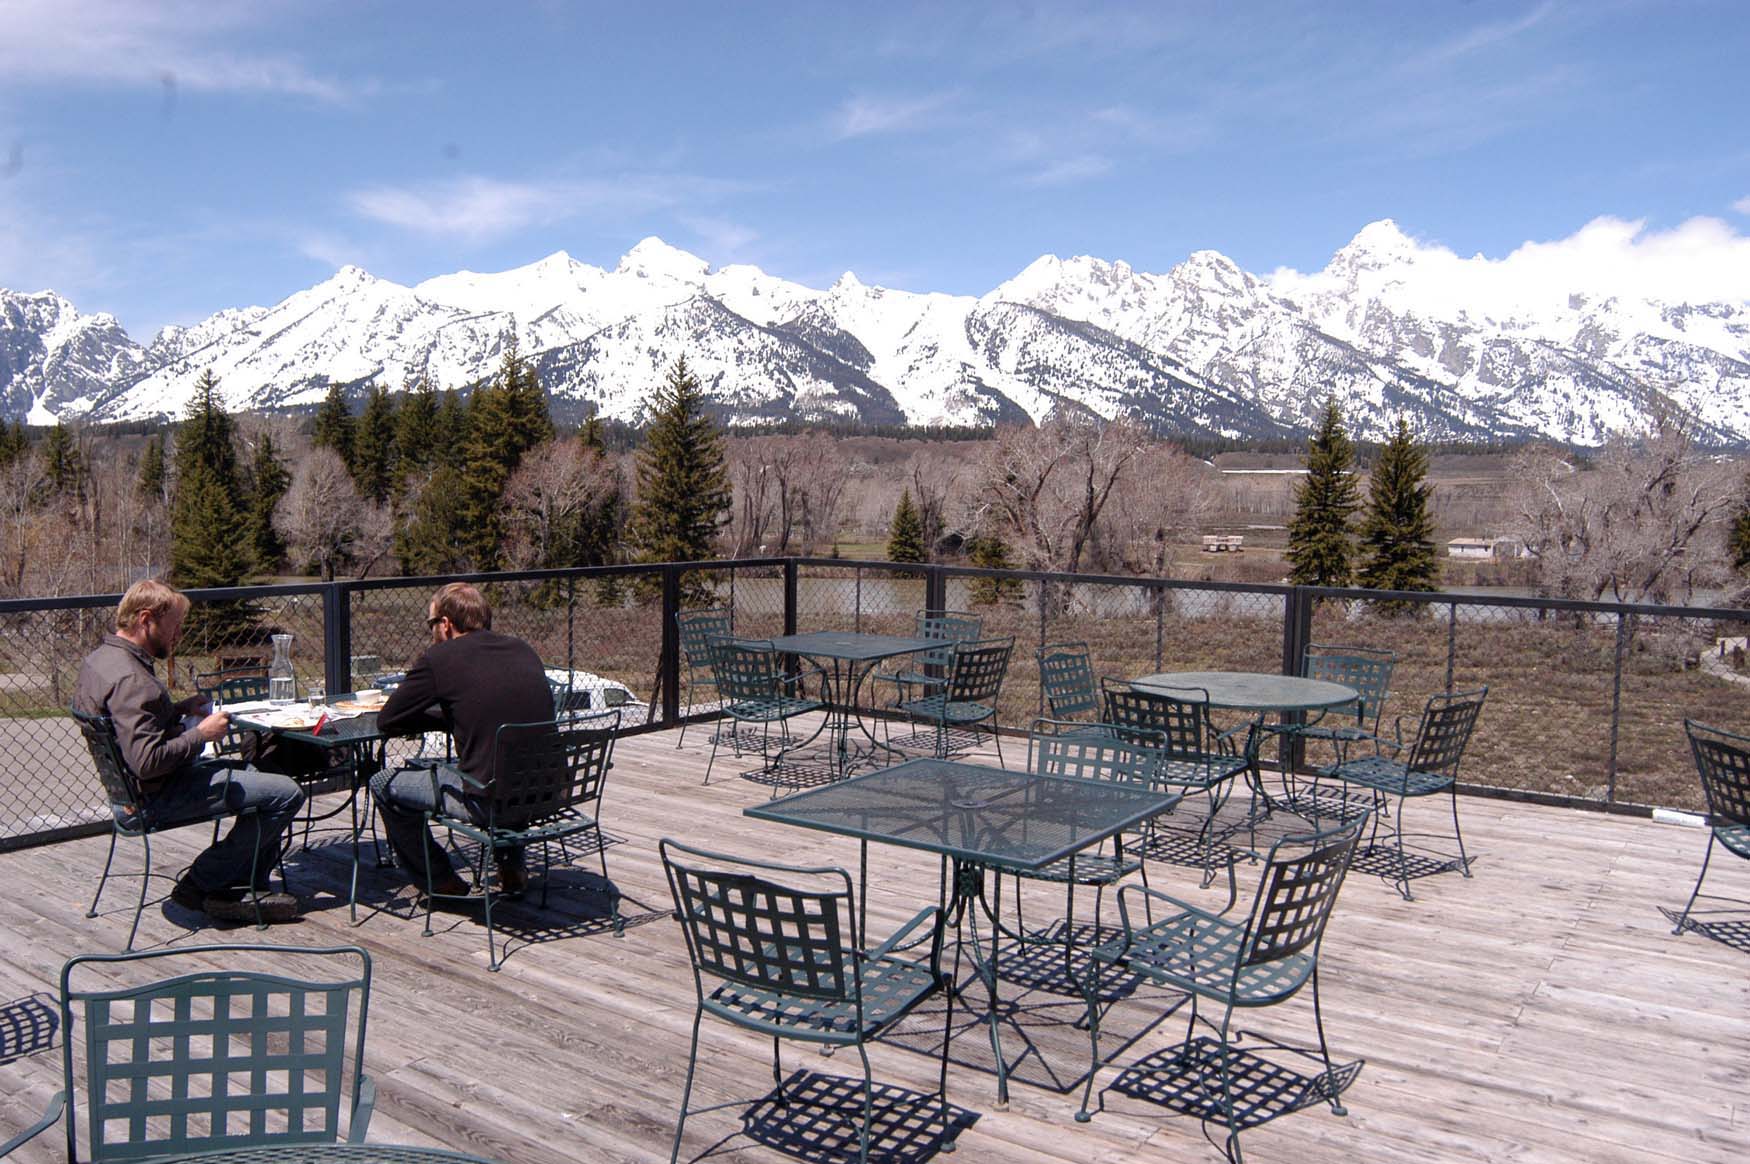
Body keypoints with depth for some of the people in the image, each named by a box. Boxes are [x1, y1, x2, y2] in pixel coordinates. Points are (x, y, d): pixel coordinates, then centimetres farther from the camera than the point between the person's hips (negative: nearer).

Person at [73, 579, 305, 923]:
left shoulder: (99, 658, 7)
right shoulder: (129, 679, -26)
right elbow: (148, 761, -32)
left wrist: (180, 708, 8)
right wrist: (201, 733, -19)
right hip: (163, 793, -11)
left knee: (261, 772, 23)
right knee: (286, 794, -12)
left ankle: (247, 890, 15)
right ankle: (201, 884, 2)